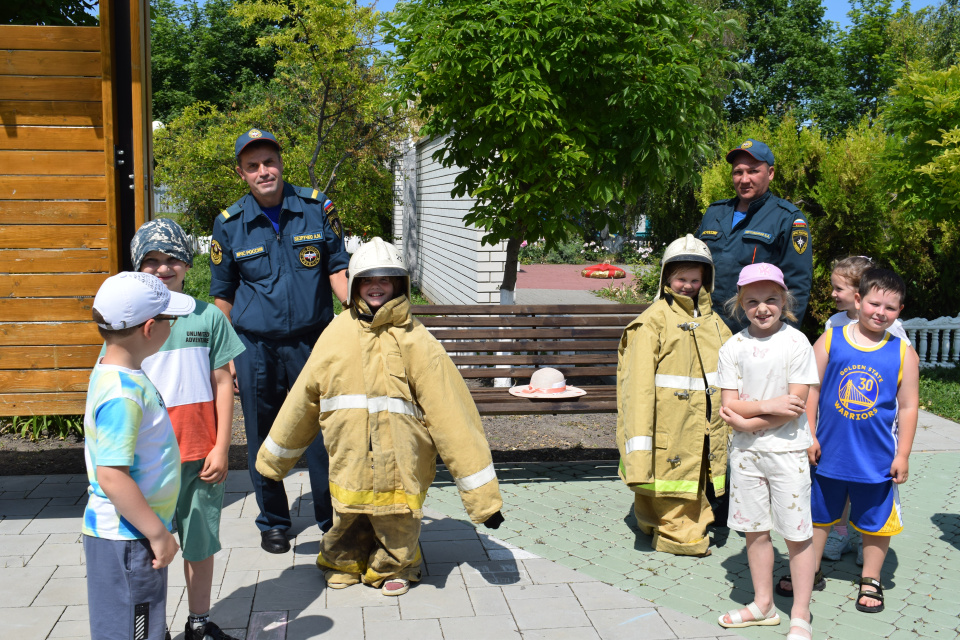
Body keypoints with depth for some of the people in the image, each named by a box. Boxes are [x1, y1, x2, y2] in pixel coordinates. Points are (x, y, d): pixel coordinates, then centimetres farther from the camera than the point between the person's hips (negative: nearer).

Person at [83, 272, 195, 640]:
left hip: (134, 532, 10)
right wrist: (157, 533, -20)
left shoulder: (118, 373, 5)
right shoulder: (121, 395, -26)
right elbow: (111, 476, -28)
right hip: (124, 539, -10)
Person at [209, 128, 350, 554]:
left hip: (312, 341, 0)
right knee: (263, 439, 10)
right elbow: (223, 295, 8)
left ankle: (332, 519, 23)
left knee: (322, 433, 5)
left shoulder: (317, 208, 0)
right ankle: (272, 522, 29)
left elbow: (337, 268, 7)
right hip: (255, 347, 0)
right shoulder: (229, 224, 0)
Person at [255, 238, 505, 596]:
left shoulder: (415, 341, -7)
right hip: (349, 461, 2)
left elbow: (450, 411, -9)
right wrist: (273, 459, 22)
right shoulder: (337, 334, 2)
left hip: (400, 461, -2)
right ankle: (344, 563, 49)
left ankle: (393, 568, 44)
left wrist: (482, 495, -12)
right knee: (348, 524, 17)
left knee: (397, 530, 13)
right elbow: (304, 398, 12)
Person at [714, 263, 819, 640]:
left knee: (796, 535, 3)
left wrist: (748, 422, -14)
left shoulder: (796, 343, -8)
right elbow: (729, 406, -4)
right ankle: (763, 604, 29)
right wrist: (767, 405, -18)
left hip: (786, 449, -3)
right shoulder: (733, 348, 0)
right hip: (745, 451, 3)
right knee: (754, 530, 13)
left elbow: (795, 407, -13)